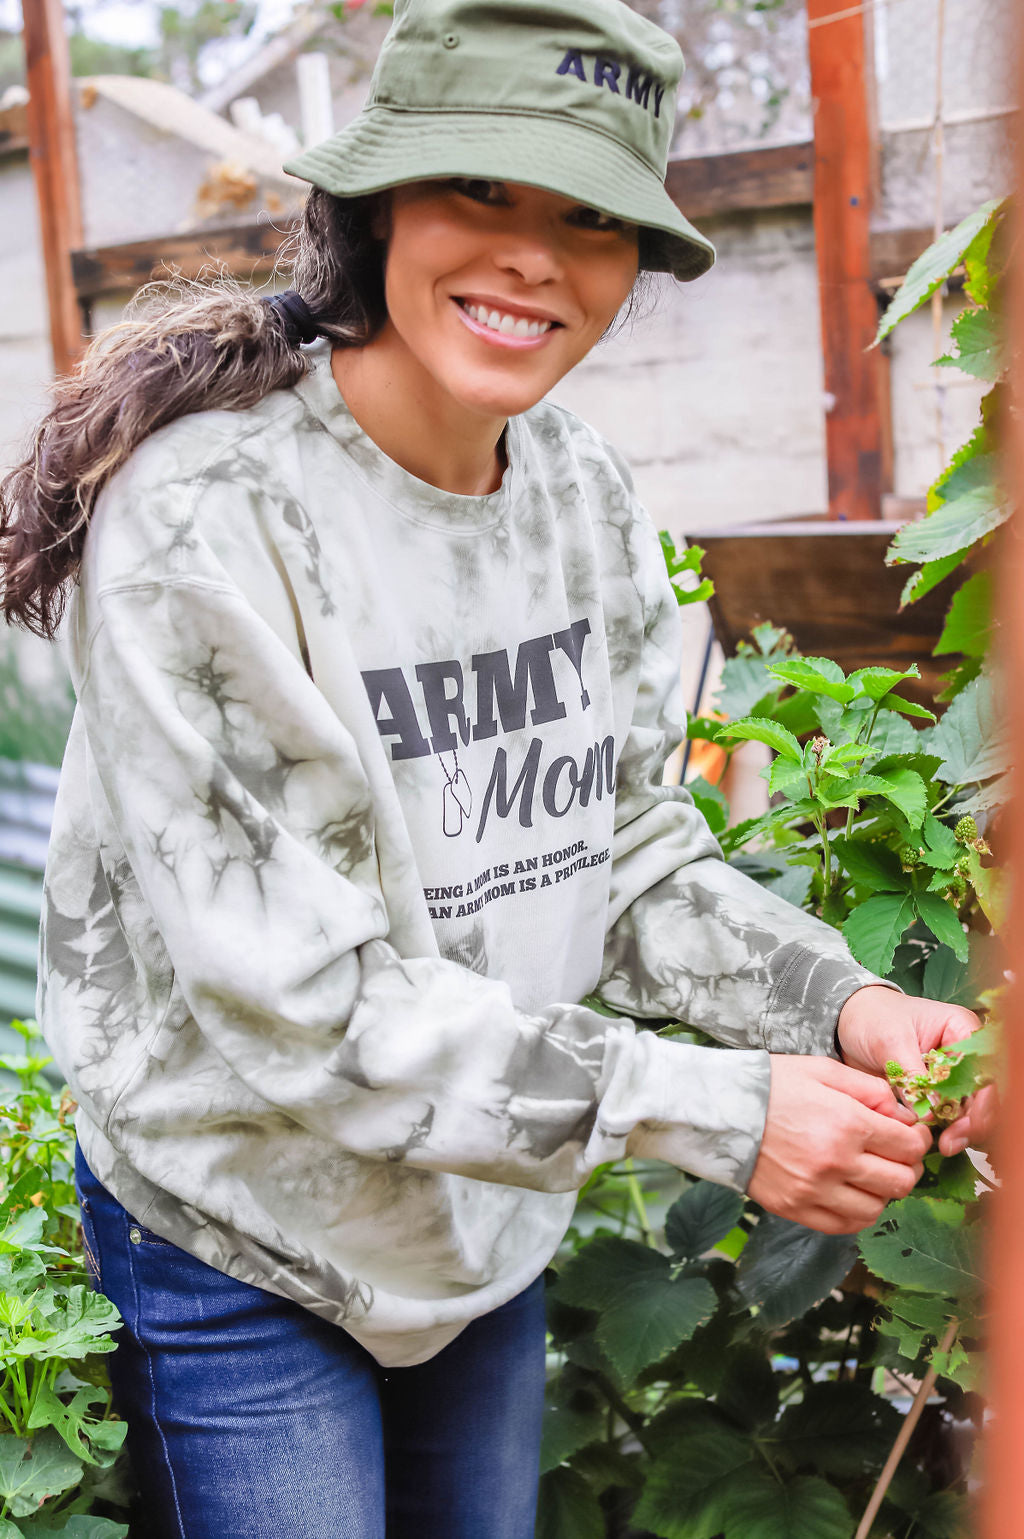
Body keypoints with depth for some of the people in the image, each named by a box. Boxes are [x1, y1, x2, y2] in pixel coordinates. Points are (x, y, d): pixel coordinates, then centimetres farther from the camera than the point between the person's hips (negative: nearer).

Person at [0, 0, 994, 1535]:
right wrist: (715, 1111, -27)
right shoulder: (202, 519, -25)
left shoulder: (590, 498, -4)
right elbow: (299, 1002, -26)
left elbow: (631, 852, 2)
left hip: (496, 1218, 6)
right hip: (245, 1241, -6)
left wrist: (839, 1001, -17)